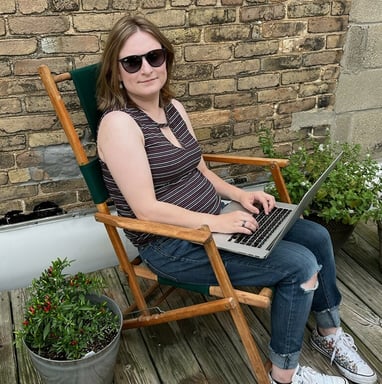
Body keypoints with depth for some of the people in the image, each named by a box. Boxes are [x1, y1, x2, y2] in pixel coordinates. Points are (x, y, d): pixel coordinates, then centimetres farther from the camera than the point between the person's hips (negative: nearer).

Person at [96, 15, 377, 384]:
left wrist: (240, 195, -2)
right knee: (300, 264, -16)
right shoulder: (119, 123, -19)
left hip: (210, 220, 9)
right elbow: (146, 209, -23)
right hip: (171, 244, -8)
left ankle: (329, 332, 28)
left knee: (316, 236, 7)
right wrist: (216, 222, -22)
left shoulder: (173, 107, 7)